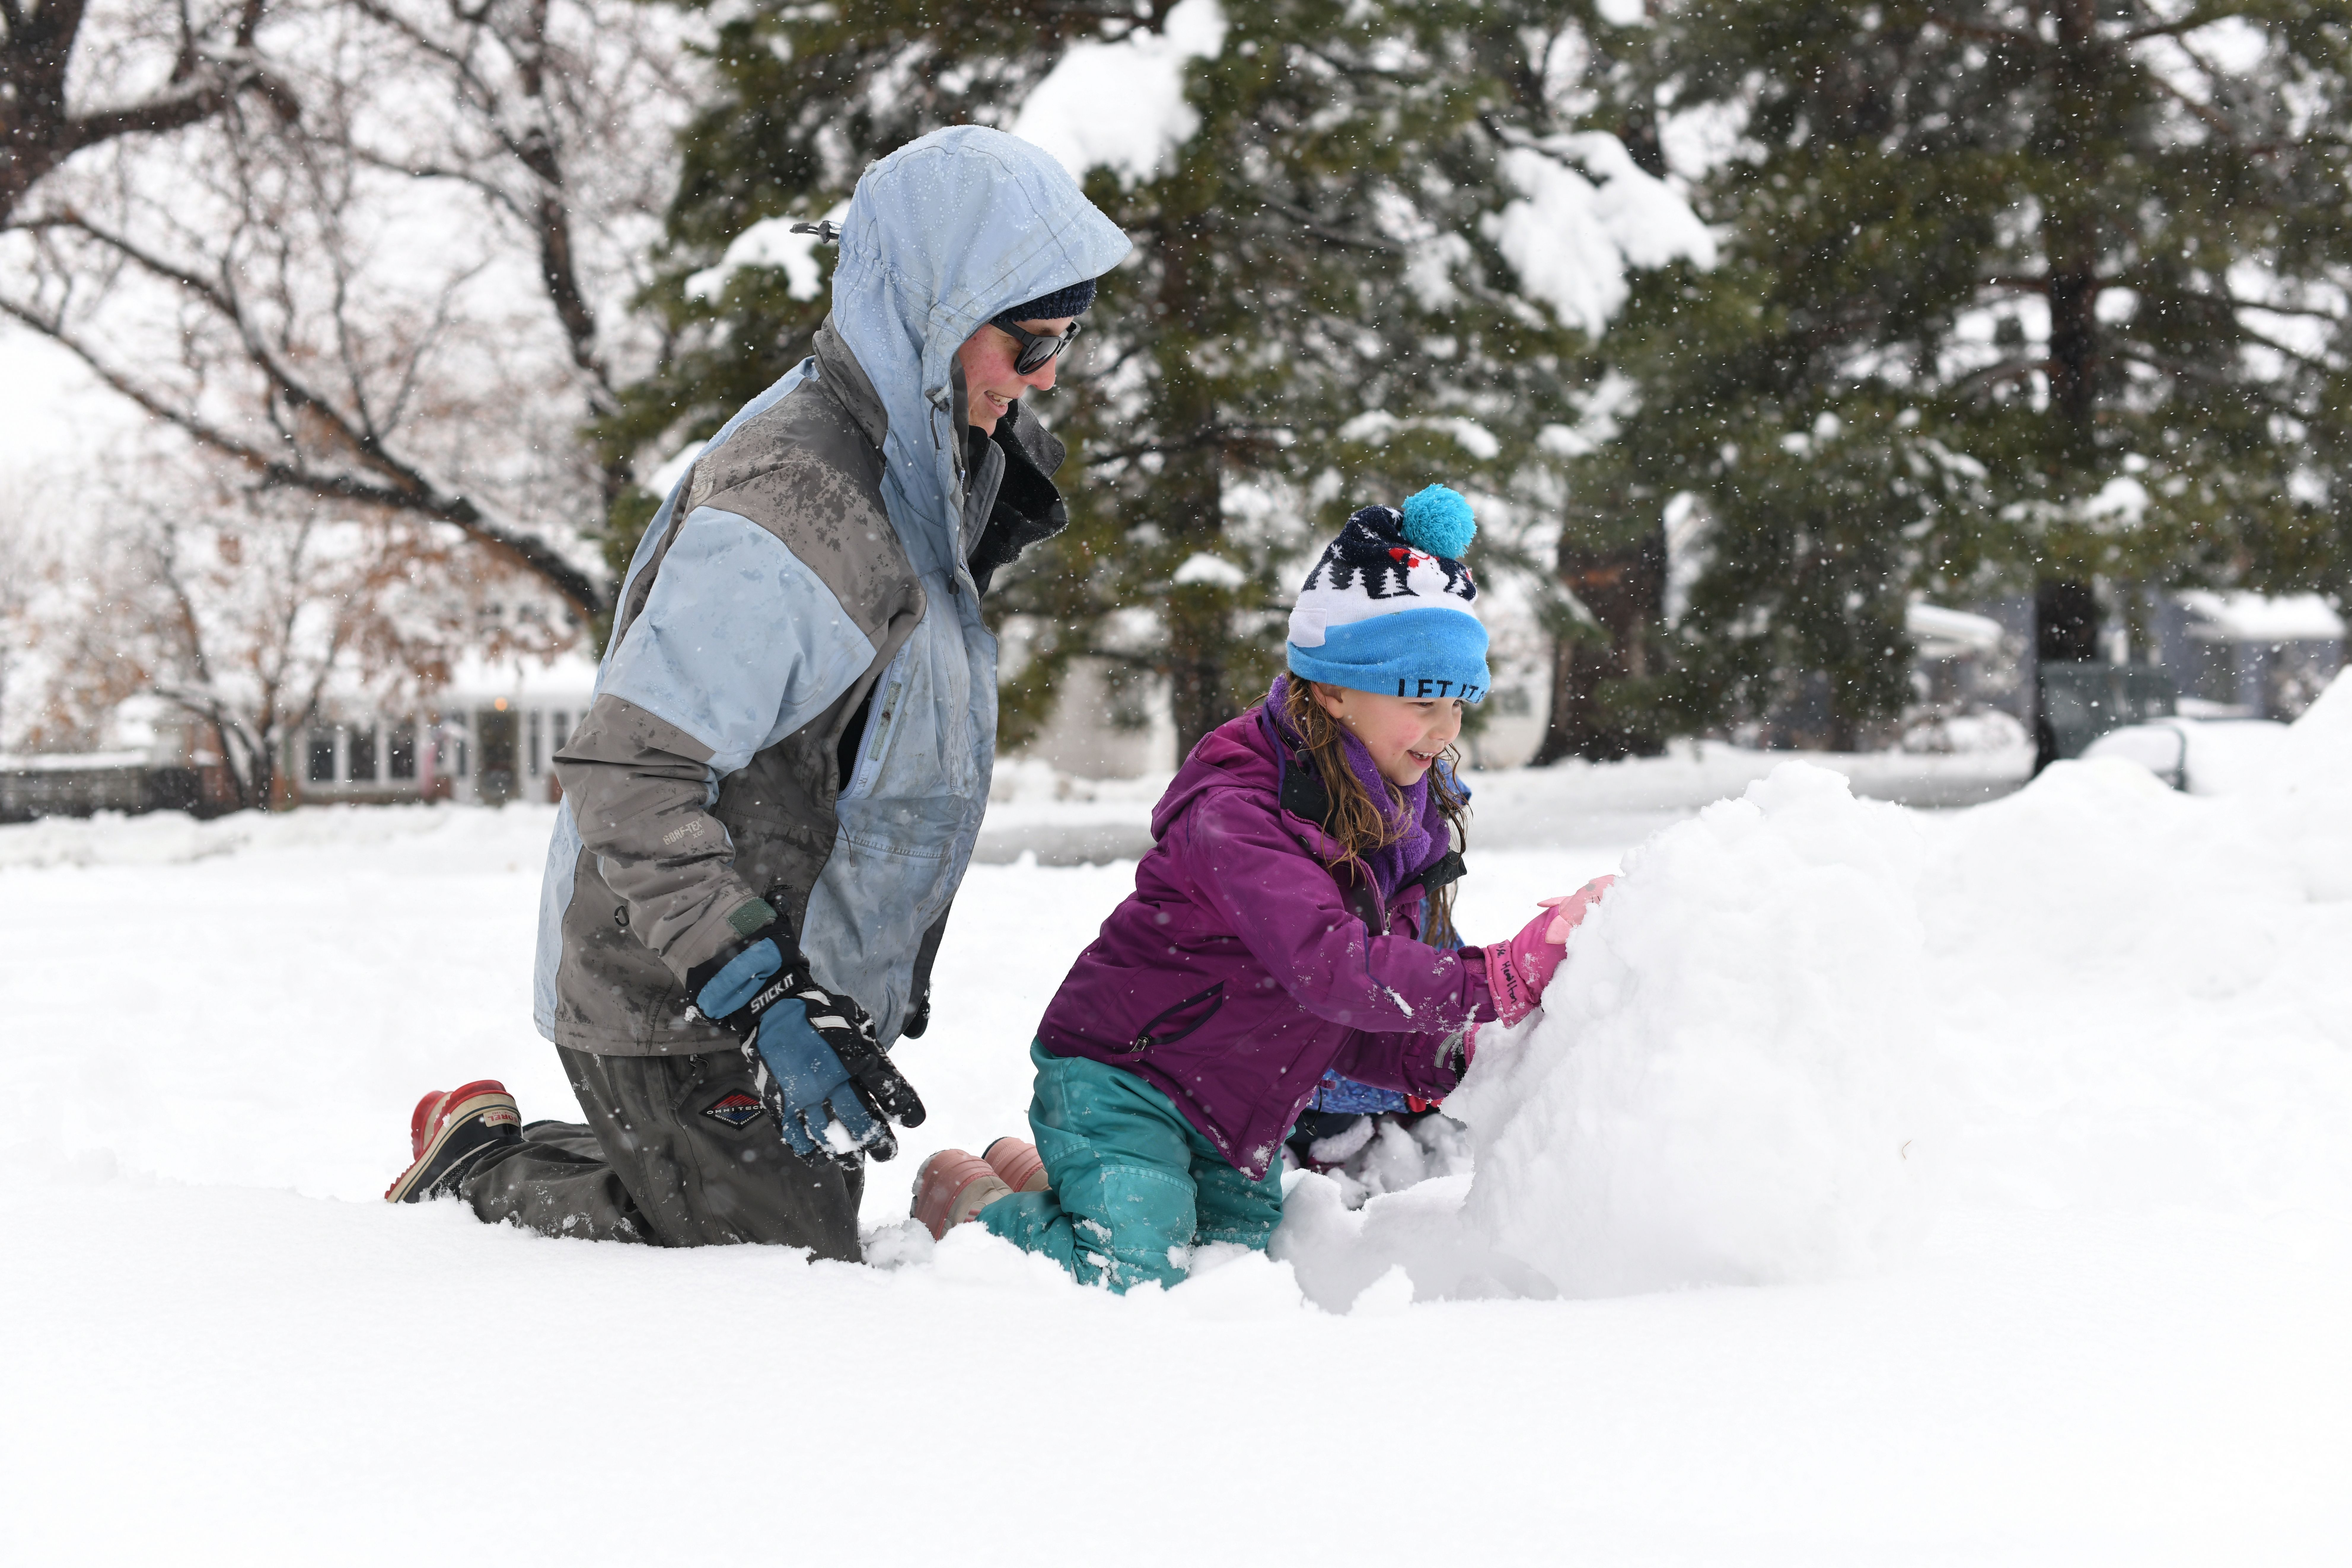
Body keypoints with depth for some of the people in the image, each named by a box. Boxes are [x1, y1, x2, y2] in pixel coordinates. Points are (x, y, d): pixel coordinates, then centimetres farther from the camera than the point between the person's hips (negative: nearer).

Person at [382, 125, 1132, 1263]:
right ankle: (477, 1179, 7)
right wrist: (765, 999, -33)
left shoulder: (901, 466, 6)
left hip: (801, 982, 10)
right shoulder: (783, 509, -26)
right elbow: (626, 781, -29)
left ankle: (484, 1151, 27)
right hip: (678, 1013, -10)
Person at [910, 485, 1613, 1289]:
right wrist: (1508, 976, -45)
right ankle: (971, 1205, 9)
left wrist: (1446, 1062, -18)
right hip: (1119, 1078, -8)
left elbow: (1352, 1032, 1)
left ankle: (1042, 1180, 26)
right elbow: (1331, 970, -41)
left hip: (1244, 1119, 8)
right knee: (1131, 1282, -21)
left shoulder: (1408, 821, 0)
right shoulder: (1237, 810, -27)